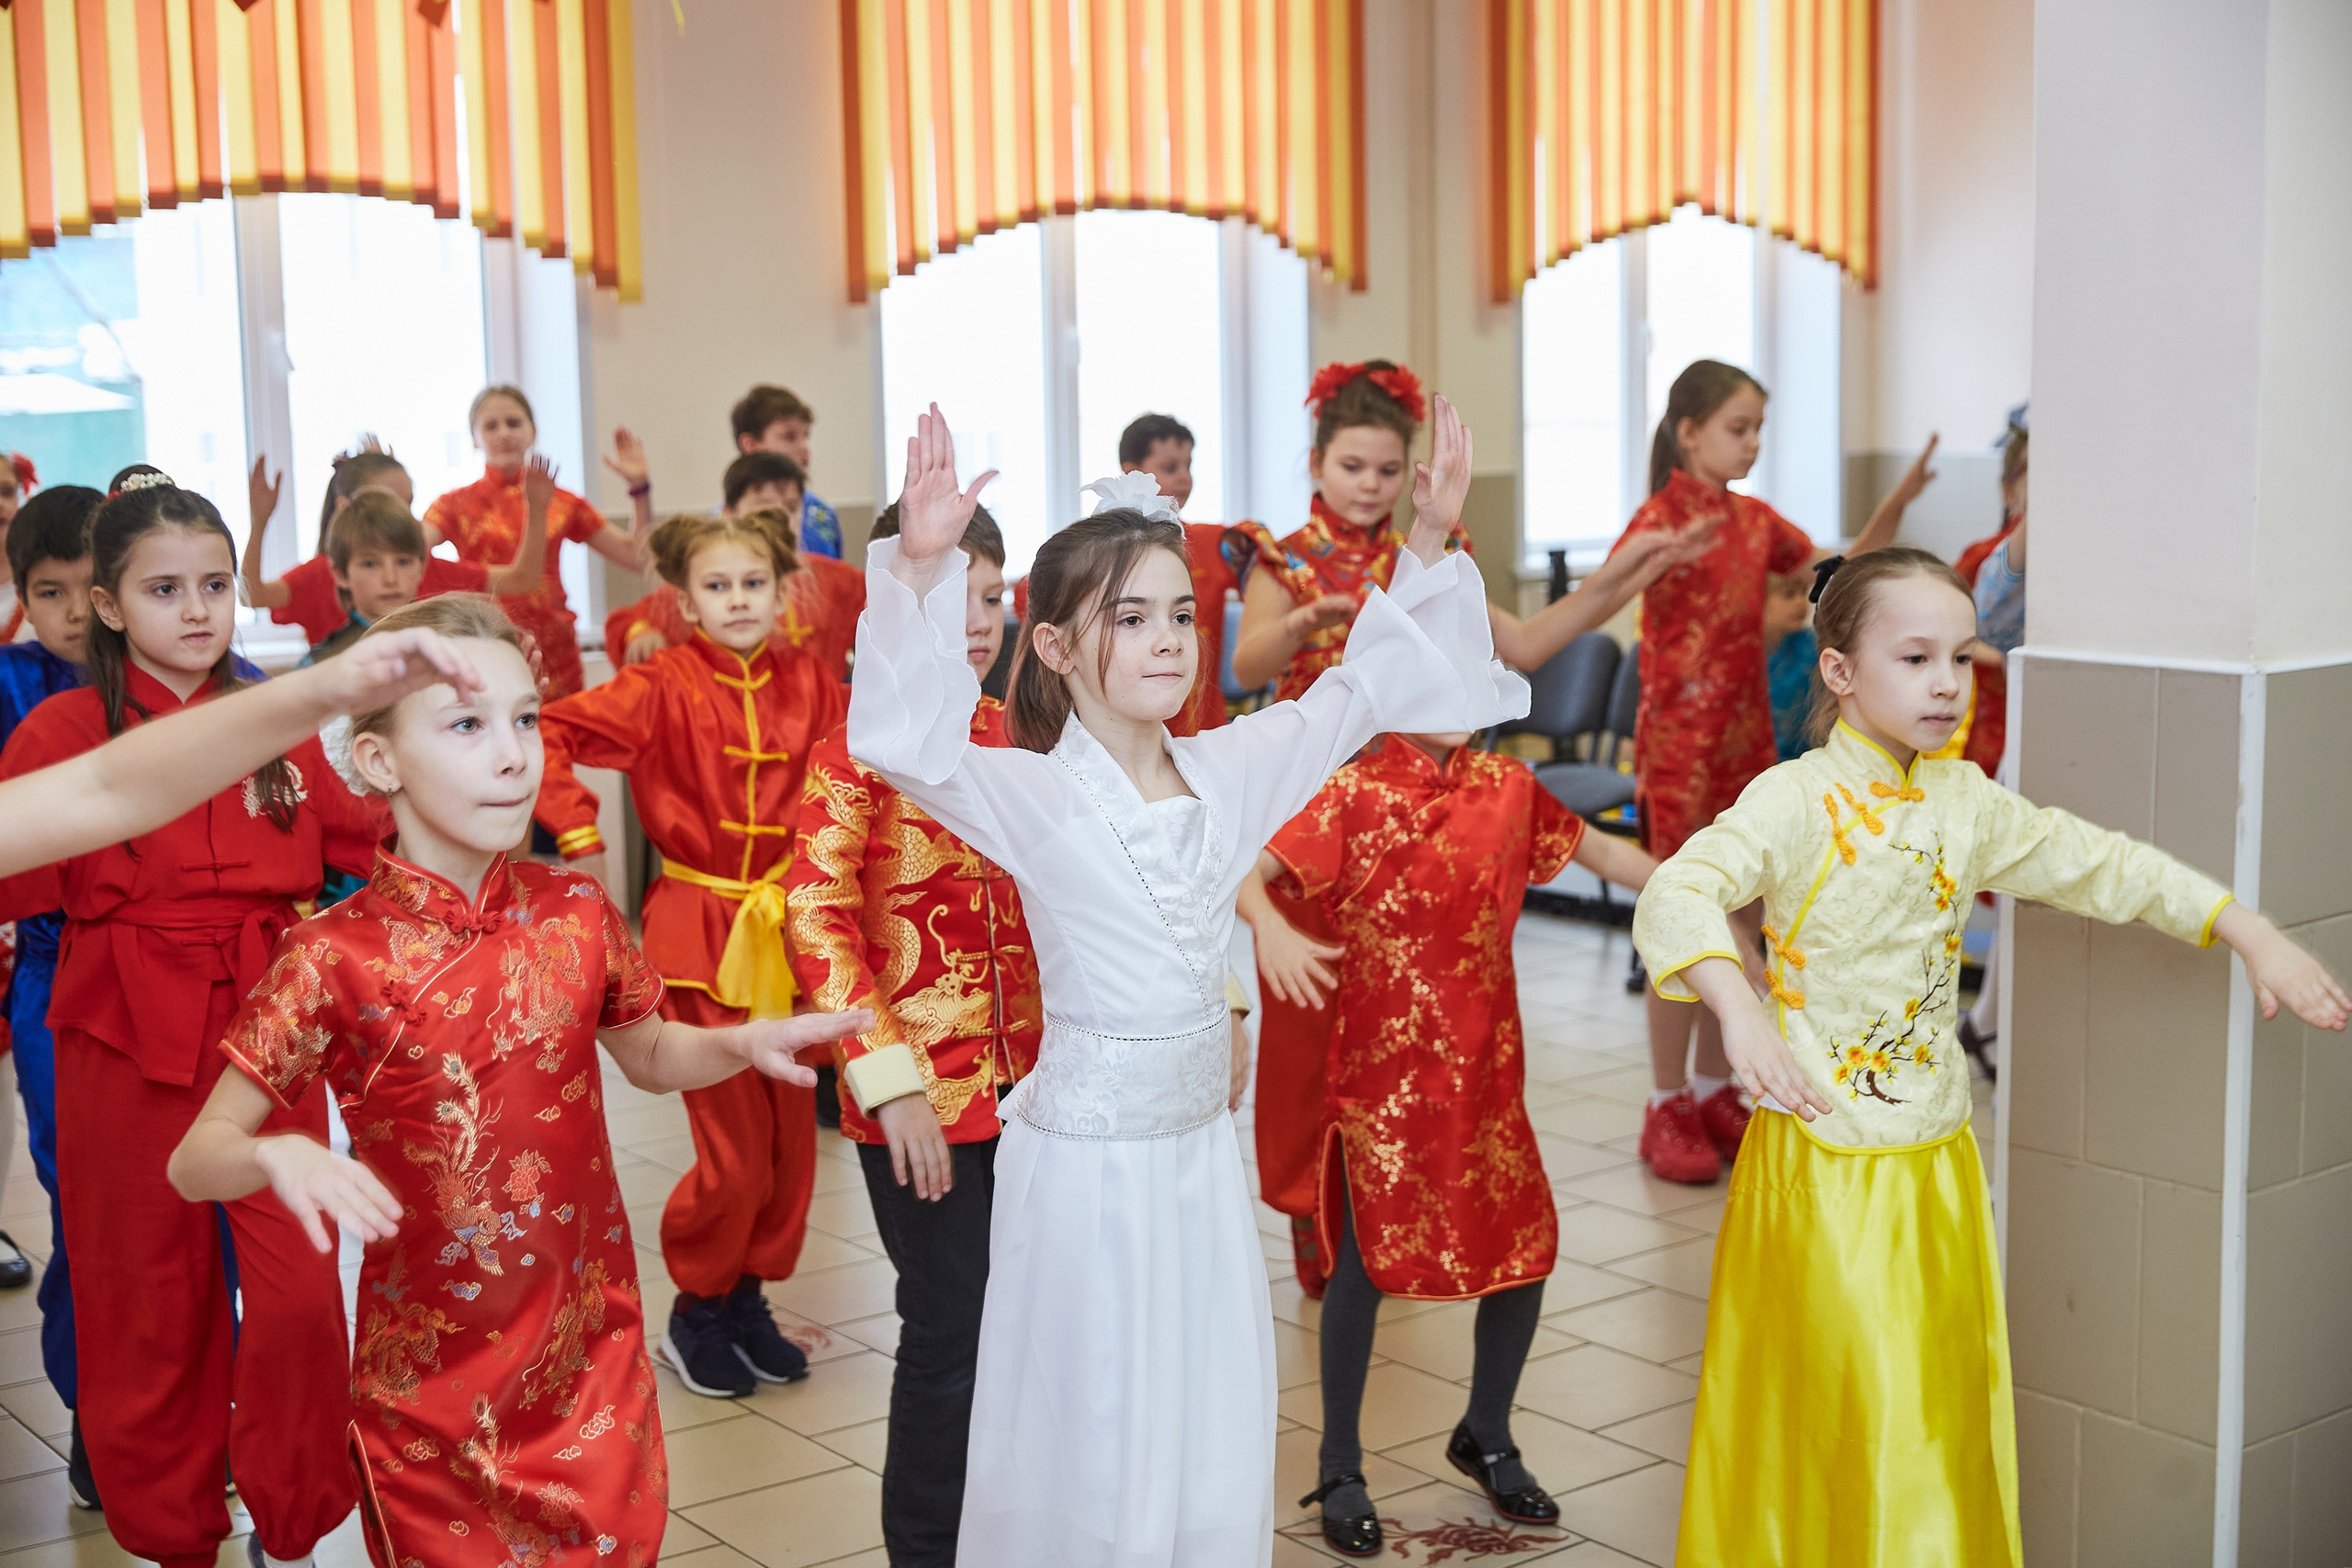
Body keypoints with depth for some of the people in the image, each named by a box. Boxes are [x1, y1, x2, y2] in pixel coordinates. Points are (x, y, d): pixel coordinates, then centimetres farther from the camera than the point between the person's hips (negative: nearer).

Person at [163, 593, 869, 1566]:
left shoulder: (574, 916, -4)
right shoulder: (337, 958, -15)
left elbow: (648, 1056, 15)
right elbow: (195, 1159, -12)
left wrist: (742, 1043, -5)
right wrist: (279, 1157, -34)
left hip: (593, 1351, 3)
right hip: (429, 1381, -3)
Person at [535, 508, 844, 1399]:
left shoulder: (808, 686, 2)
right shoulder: (663, 687, -10)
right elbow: (546, 735, -13)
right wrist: (580, 835, -15)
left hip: (786, 929, 5)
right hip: (701, 934, -4)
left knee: (793, 1136, 10)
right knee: (735, 1152, -4)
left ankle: (748, 1300, 30)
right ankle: (696, 1315, 19)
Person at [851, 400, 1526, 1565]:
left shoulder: (1229, 770, 2)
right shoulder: (1031, 795, -14)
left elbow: (1363, 690, 9)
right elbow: (910, 740, -31)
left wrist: (1428, 543, 0)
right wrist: (920, 568, -43)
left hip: (1202, 1143, 5)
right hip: (1086, 1153, -5)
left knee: (1215, 1436, 15)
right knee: (1089, 1457, 6)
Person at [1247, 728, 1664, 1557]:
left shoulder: (1505, 785, 4)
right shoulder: (1354, 794, -10)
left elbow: (1601, 850, 17)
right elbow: (1244, 867, -21)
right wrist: (1269, 929, -40)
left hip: (1485, 1067, 5)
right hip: (1382, 1069, -5)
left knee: (1528, 1247, 7)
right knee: (1366, 1258, 1)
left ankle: (1486, 1435, 33)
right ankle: (1340, 1468, 20)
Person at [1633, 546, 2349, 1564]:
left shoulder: (1964, 801, 7)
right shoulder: (1797, 801, -14)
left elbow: (2100, 866, 15)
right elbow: (1674, 896, -29)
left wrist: (2254, 934, 10)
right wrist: (1736, 1007, -46)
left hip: (1937, 1160, 7)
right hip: (1826, 1161, -7)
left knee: (1948, 1410, 14)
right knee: (1861, 1414, -3)